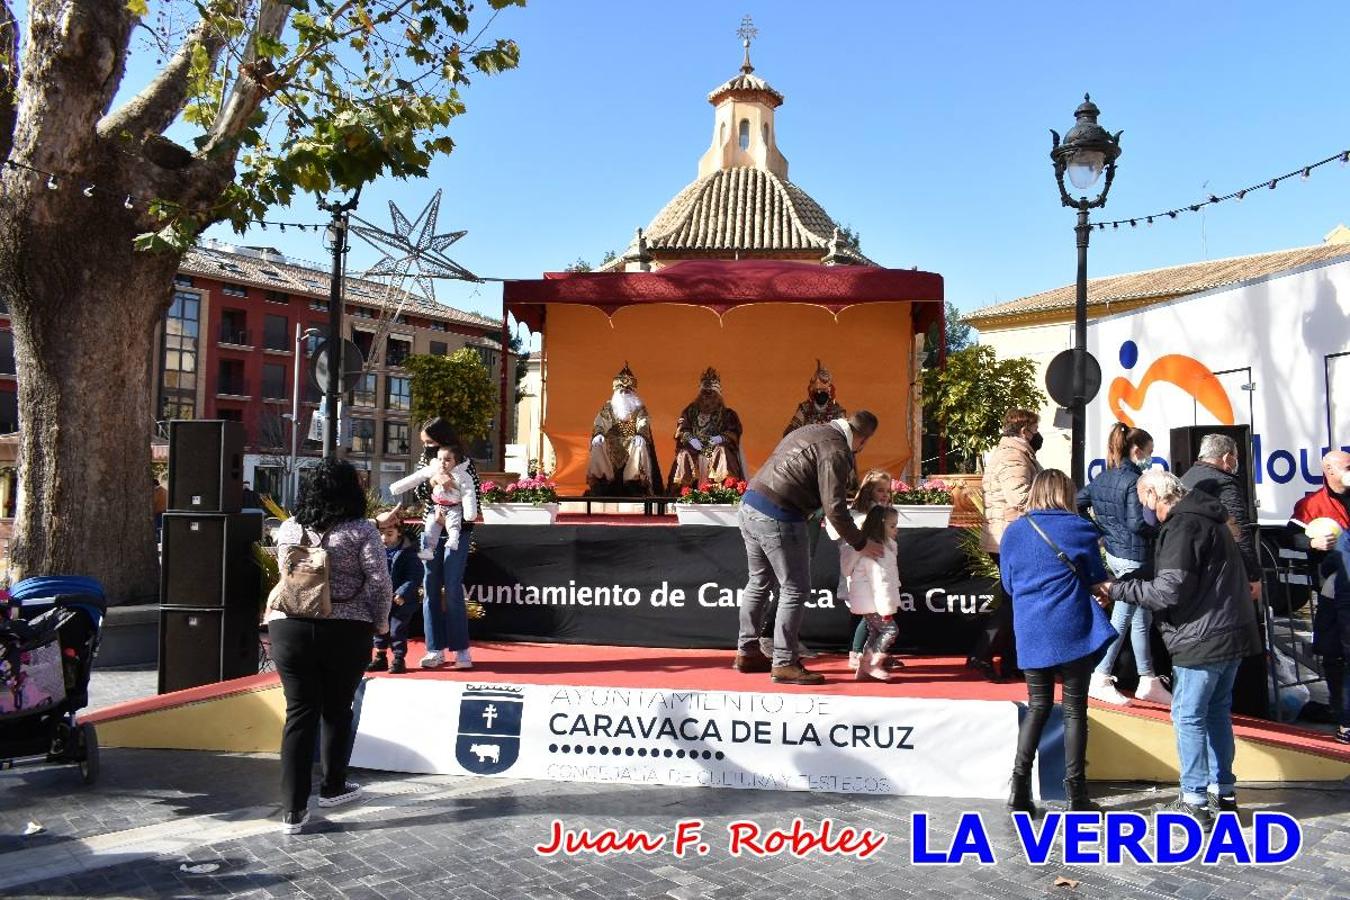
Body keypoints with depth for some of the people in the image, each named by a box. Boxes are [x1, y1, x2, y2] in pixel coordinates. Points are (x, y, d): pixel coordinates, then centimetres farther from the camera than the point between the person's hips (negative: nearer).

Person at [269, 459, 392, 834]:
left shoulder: (288, 528, 4)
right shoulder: (361, 530, -8)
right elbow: (380, 583, -10)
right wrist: (380, 622, 5)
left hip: (290, 627, 2)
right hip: (346, 631, -2)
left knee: (299, 712, 6)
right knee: (337, 709, 15)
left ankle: (293, 809, 5)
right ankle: (333, 786, 31)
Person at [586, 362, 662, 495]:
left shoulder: (639, 408, 10)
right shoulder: (609, 406, 13)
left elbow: (643, 426, -4)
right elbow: (600, 424, 3)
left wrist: (640, 436, -27)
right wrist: (598, 435, -19)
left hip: (632, 440, -1)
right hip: (613, 441, 1)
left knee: (640, 445, -34)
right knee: (599, 445, -28)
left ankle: (634, 479, -34)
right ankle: (603, 479, -29)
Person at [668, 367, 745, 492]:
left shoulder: (726, 414, 10)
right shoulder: (691, 411, 13)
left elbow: (734, 431, 1)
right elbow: (681, 429, 5)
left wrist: (722, 437, -19)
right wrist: (690, 439, -14)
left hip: (716, 447, -1)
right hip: (694, 447, 1)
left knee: (721, 453, -32)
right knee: (684, 455, -27)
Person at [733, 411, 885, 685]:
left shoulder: (810, 431, 16)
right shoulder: (836, 451, -11)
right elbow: (834, 509, -15)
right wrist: (860, 543, -2)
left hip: (750, 504, 9)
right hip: (778, 517, -9)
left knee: (760, 582, 20)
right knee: (795, 590, 1)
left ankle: (746, 652, 30)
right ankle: (784, 664, 5)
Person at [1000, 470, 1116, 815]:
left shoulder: (1014, 532, 5)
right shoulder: (1079, 528, -3)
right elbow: (1097, 578, 4)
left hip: (1030, 632, 3)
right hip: (1073, 631, -3)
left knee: (1037, 707, 13)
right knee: (1074, 709, 6)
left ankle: (1020, 786, 6)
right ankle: (1076, 793, 10)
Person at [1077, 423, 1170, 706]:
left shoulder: (1103, 477, 9)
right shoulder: (1134, 481, -16)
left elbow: (1077, 503, 11)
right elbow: (1137, 523, -21)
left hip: (1114, 553, 9)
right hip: (1134, 557, -9)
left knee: (1142, 618, 17)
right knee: (1122, 619, 0)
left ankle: (1148, 682, 23)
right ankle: (1099, 680, 6)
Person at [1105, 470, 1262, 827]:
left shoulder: (1182, 526, -17)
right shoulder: (1209, 519, 16)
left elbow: (1169, 591, -21)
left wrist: (1118, 589, -11)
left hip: (1203, 639, -10)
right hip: (1232, 633, 10)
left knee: (1188, 716, -2)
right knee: (1217, 711, 19)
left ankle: (1194, 801, 2)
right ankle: (1223, 791, 28)